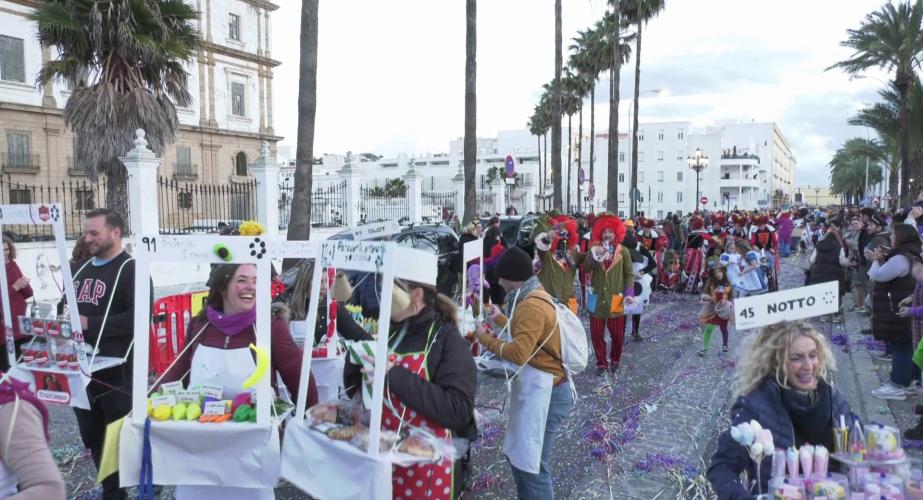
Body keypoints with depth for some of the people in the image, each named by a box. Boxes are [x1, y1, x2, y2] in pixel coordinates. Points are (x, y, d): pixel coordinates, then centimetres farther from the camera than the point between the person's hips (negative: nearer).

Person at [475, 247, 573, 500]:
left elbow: (519, 353, -30)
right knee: (518, 456, 19)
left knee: (532, 466, -3)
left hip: (544, 392, -11)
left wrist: (485, 339, -17)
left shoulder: (532, 305, -22)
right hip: (535, 388, 11)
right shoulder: (532, 298, 11)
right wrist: (500, 318, 29)